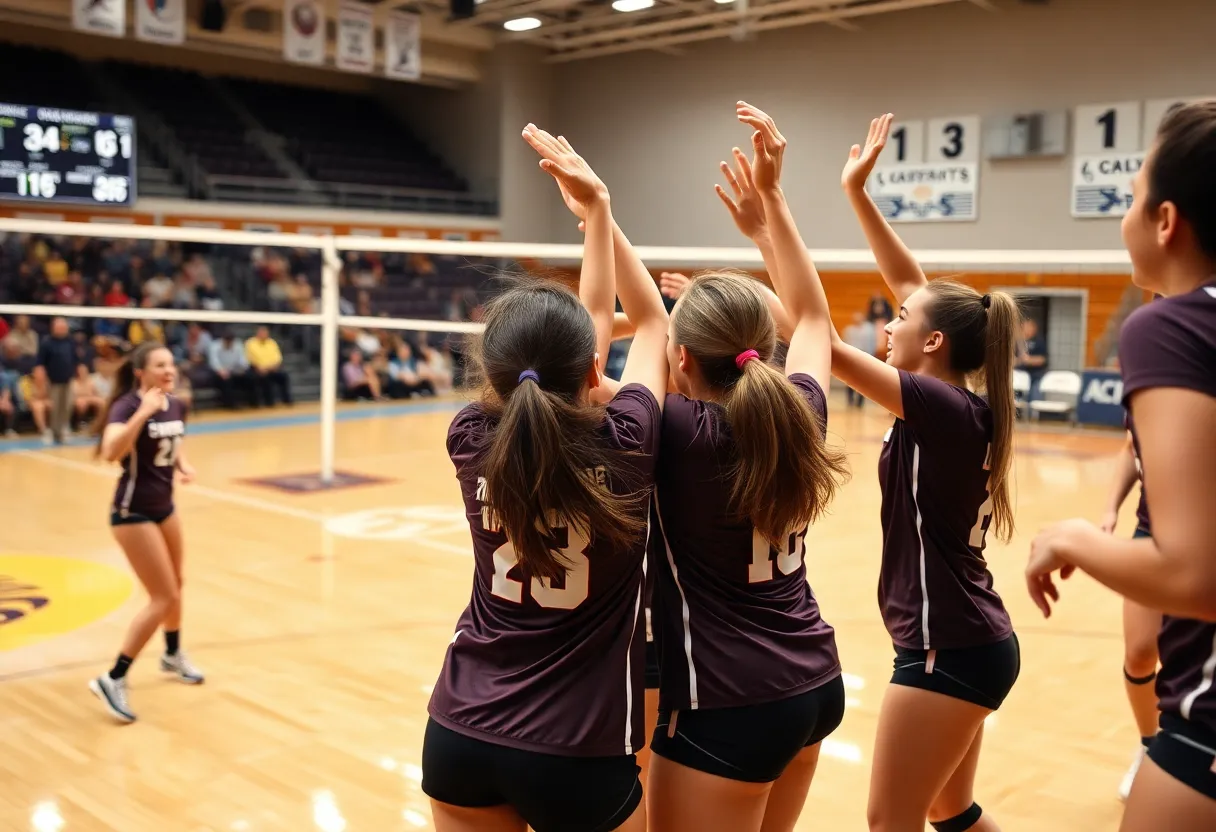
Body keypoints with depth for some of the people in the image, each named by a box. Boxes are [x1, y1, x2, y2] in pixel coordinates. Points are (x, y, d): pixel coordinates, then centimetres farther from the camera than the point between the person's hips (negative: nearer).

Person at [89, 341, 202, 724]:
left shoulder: (175, 405, 1)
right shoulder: (126, 405, -21)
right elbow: (111, 452, -39)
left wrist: (184, 465, -1)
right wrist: (143, 412, -42)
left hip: (164, 507, 8)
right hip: (133, 512, -8)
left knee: (175, 587, 23)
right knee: (164, 598, -10)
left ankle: (173, 656, 45)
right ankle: (113, 680, -1)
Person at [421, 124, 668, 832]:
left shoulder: (471, 442, -9)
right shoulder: (623, 448, -18)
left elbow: (599, 318, 6)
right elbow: (651, 321, 3)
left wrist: (592, 211, 12)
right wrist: (599, 207, 7)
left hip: (461, 734, 3)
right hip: (580, 757, -3)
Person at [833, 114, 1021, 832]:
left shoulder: (946, 409, -19)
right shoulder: (962, 407, 4)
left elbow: (825, 341, -25)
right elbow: (909, 281, 10)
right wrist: (857, 194, 8)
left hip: (950, 649, -9)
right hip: (967, 641, 9)